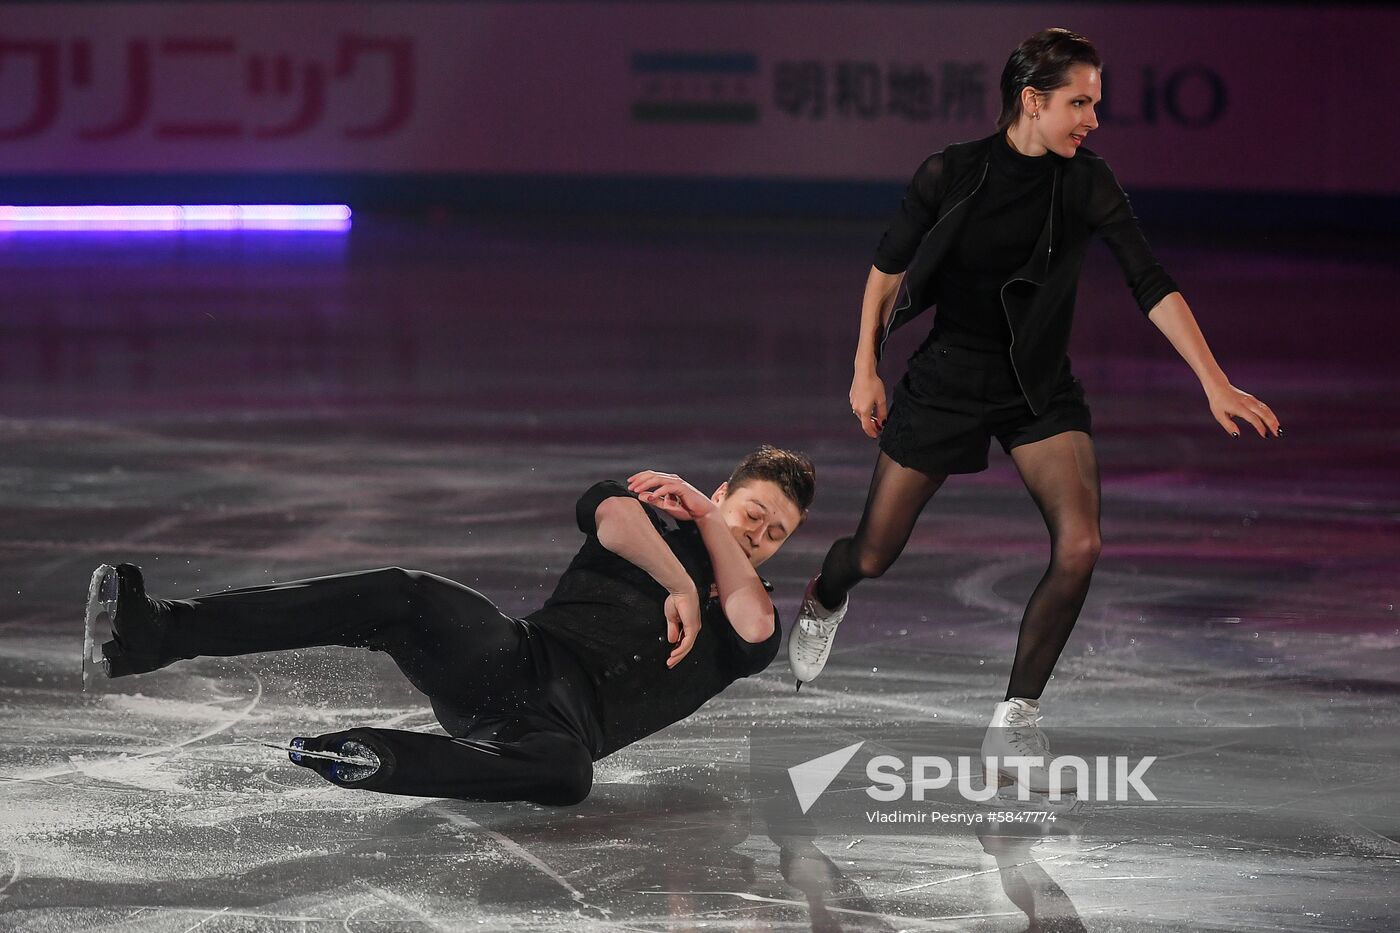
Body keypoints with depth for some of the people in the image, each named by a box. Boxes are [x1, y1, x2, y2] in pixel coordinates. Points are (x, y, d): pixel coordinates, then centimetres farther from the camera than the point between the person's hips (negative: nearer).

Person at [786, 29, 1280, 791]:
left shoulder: (1086, 185, -10)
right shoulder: (948, 175, -14)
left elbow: (1150, 282, -15)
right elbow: (889, 267, 0)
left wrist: (1214, 383, -22)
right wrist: (865, 368, 2)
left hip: (1040, 390, 1)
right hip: (947, 379, -1)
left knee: (1078, 544, -20)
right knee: (873, 556, 6)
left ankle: (1015, 722, -9)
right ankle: (821, 602, 46)